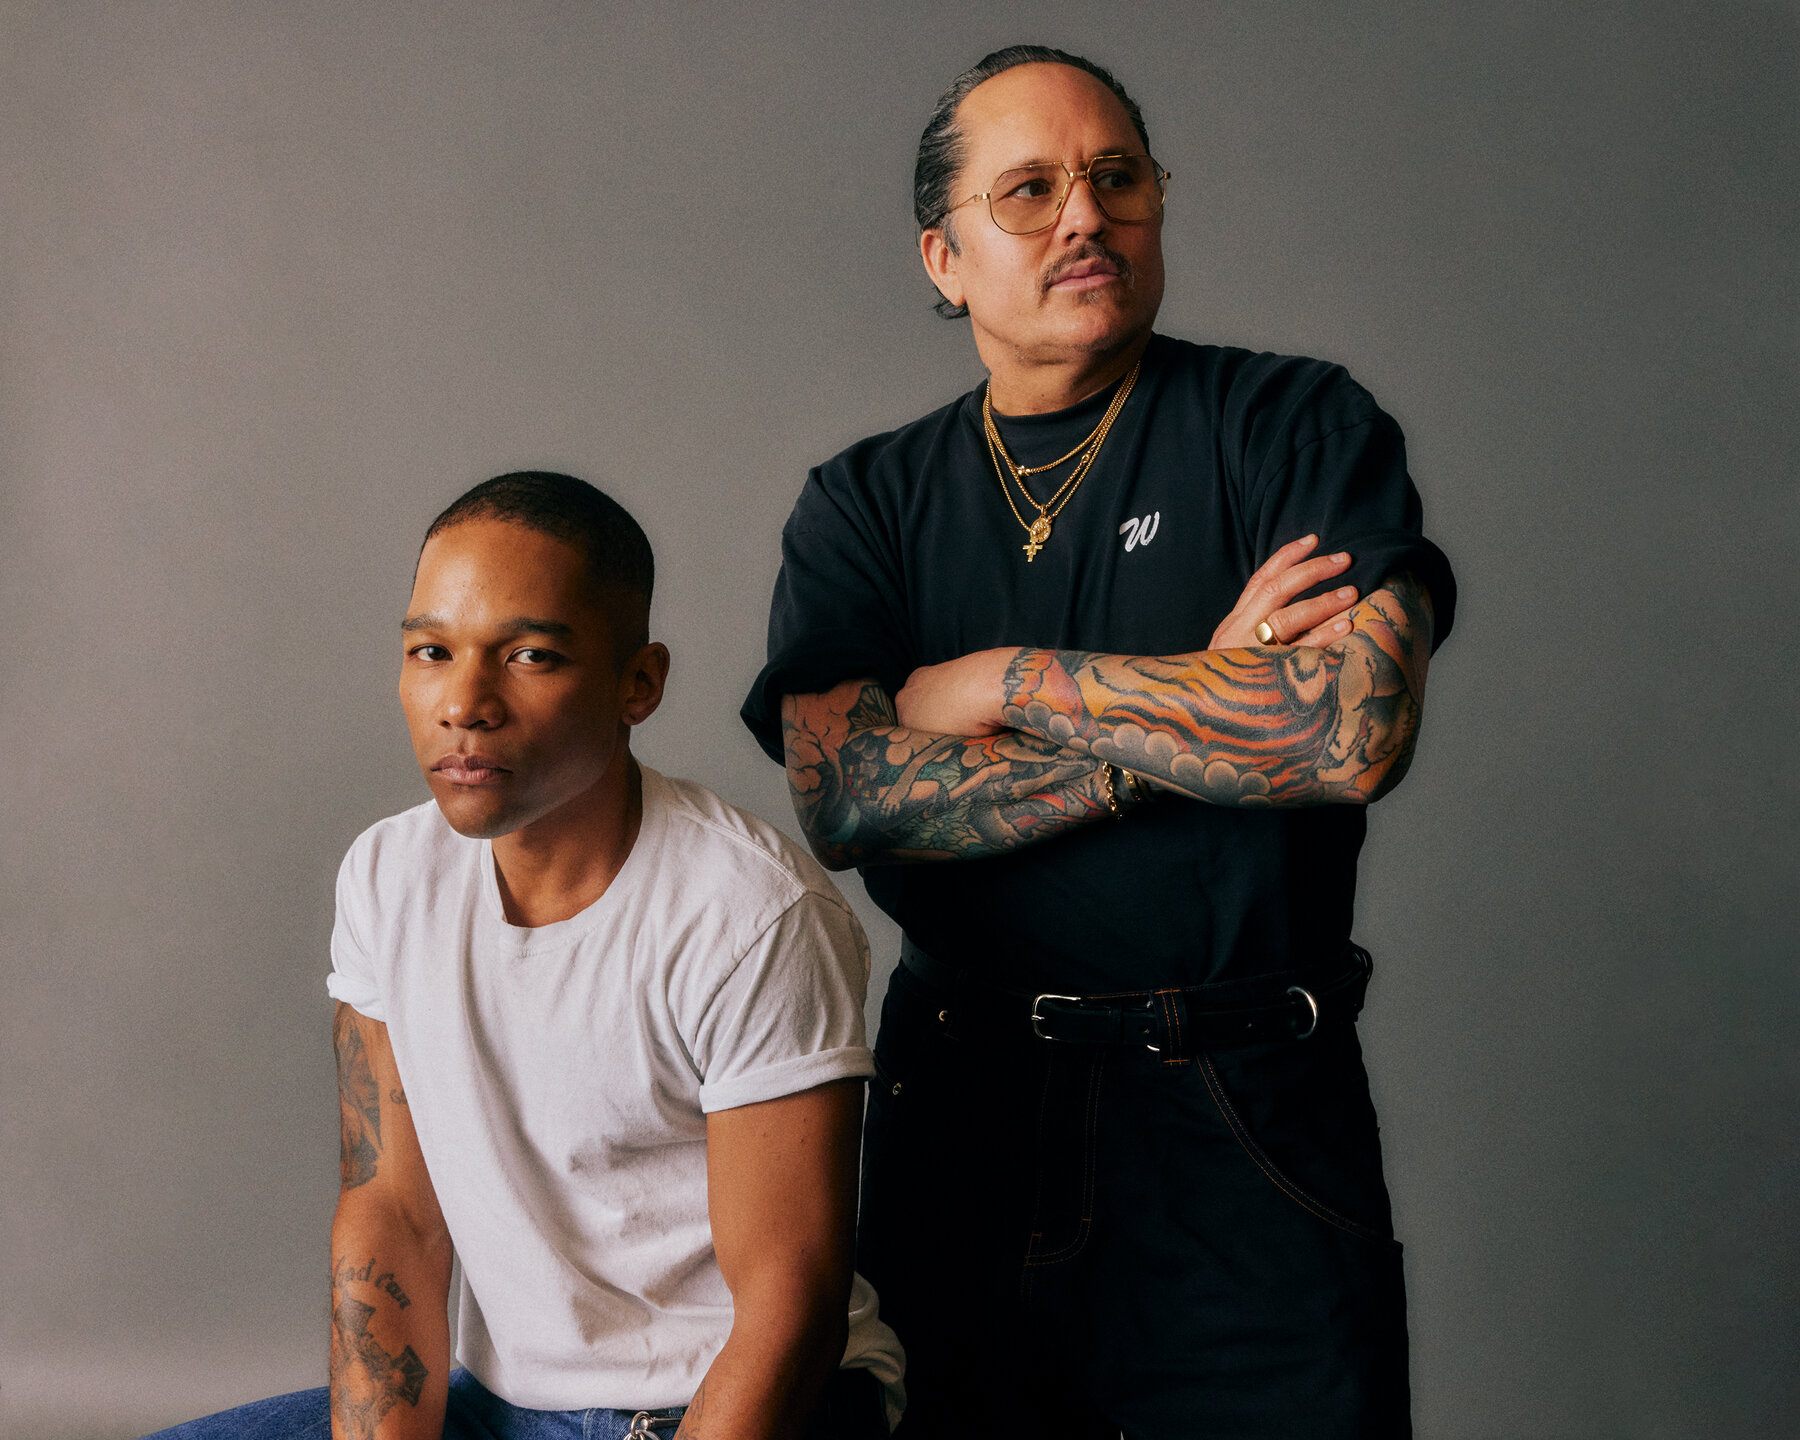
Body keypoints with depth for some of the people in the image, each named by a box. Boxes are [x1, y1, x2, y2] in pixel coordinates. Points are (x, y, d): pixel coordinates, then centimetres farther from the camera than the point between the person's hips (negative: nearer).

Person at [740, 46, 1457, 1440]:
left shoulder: (1296, 427, -1)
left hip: (1247, 1124, -2)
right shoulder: (866, 503, 6)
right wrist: (1196, 715, -14)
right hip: (964, 1113, 2)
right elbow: (842, 794, -10)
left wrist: (1006, 681, -10)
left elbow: (1355, 732, -18)